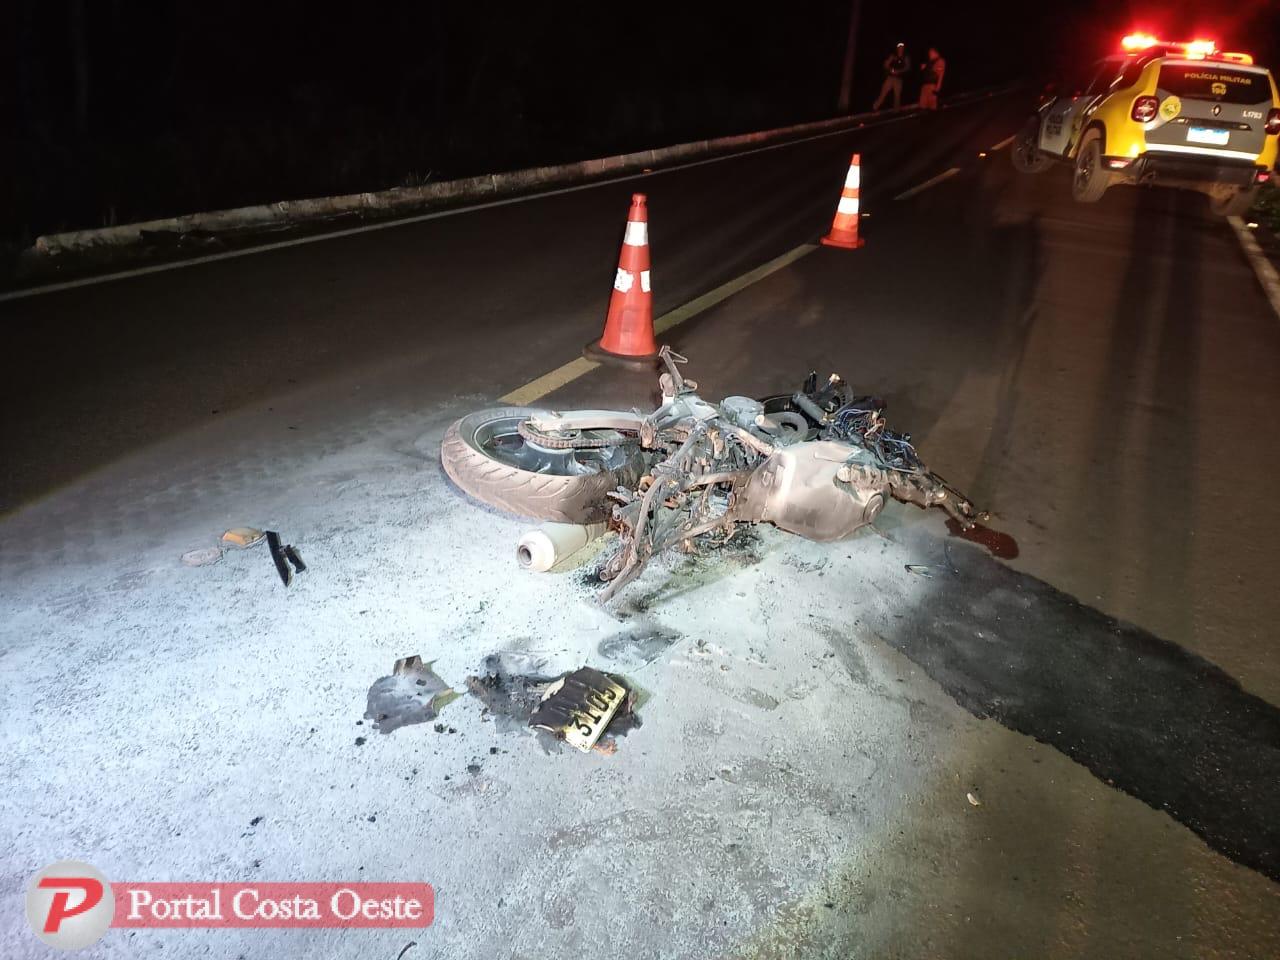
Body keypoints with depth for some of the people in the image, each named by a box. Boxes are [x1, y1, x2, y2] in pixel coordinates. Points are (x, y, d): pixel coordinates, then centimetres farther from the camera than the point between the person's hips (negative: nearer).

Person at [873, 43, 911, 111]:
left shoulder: (906, 58, 6)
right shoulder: (892, 56, 7)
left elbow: (907, 67, -2)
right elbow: (886, 65, 4)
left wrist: (899, 71, -15)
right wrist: (891, 70, -14)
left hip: (899, 79, 1)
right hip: (890, 77, -1)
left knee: (897, 95, 3)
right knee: (883, 93, -9)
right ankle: (875, 108, -10)